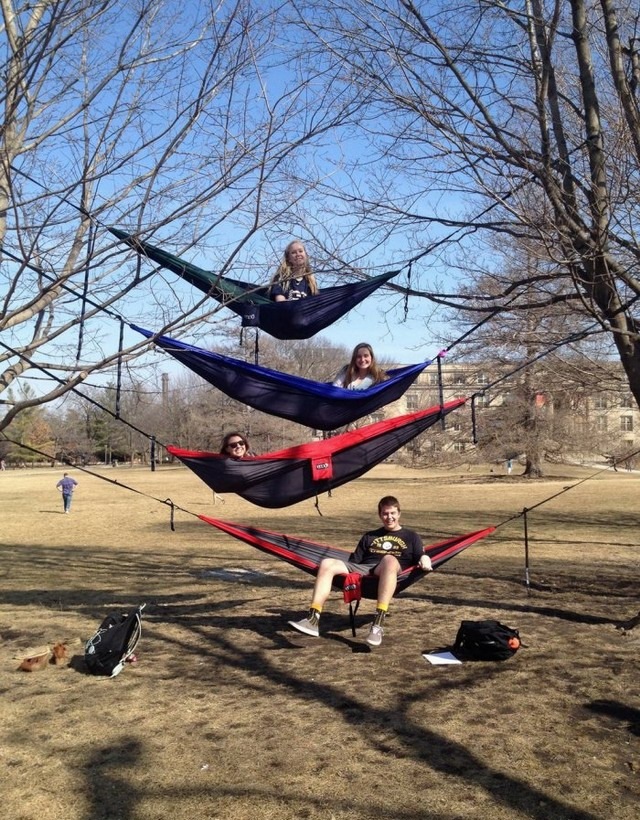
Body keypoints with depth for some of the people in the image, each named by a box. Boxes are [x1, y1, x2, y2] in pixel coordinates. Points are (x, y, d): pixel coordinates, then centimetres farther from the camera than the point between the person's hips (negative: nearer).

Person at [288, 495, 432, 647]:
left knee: (389, 559, -40)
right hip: (362, 571, 4)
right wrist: (344, 569, 6)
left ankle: (378, 623, -48)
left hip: (388, 574, -4)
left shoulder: (411, 537, 24)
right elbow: (354, 560, 26)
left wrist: (425, 561, -13)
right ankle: (313, 620, -33)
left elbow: (422, 556, 11)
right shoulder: (369, 536, 32)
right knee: (327, 563, -22)